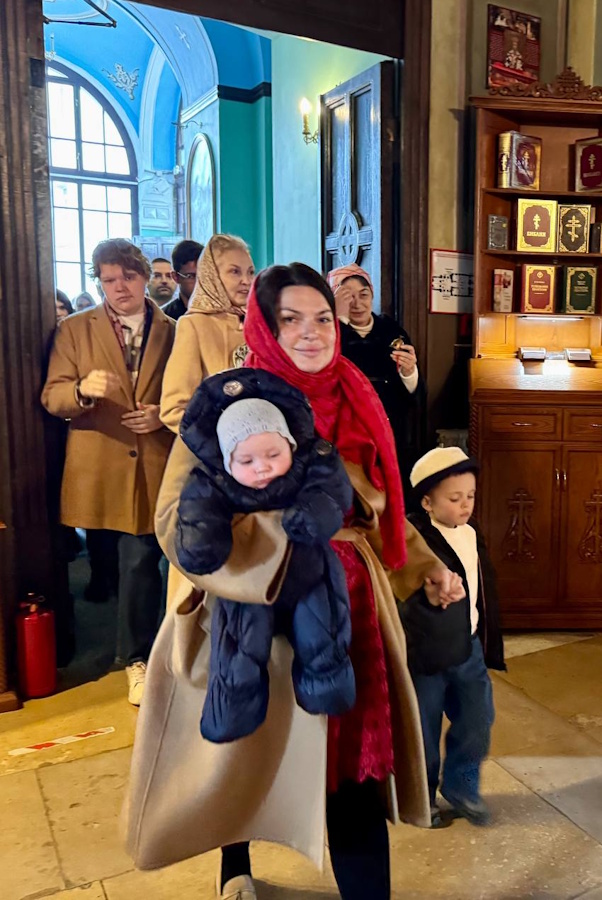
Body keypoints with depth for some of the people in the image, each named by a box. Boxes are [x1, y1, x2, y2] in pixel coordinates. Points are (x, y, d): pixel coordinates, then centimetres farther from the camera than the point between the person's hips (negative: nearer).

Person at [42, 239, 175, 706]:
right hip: (100, 469, 1)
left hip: (154, 468, -1)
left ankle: (138, 657, 11)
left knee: (139, 562, -6)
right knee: (137, 560, 12)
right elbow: (53, 397, 0)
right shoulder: (75, 330, 6)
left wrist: (164, 415, -11)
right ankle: (139, 649, 35)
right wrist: (82, 389, -22)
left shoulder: (173, 331, 6)